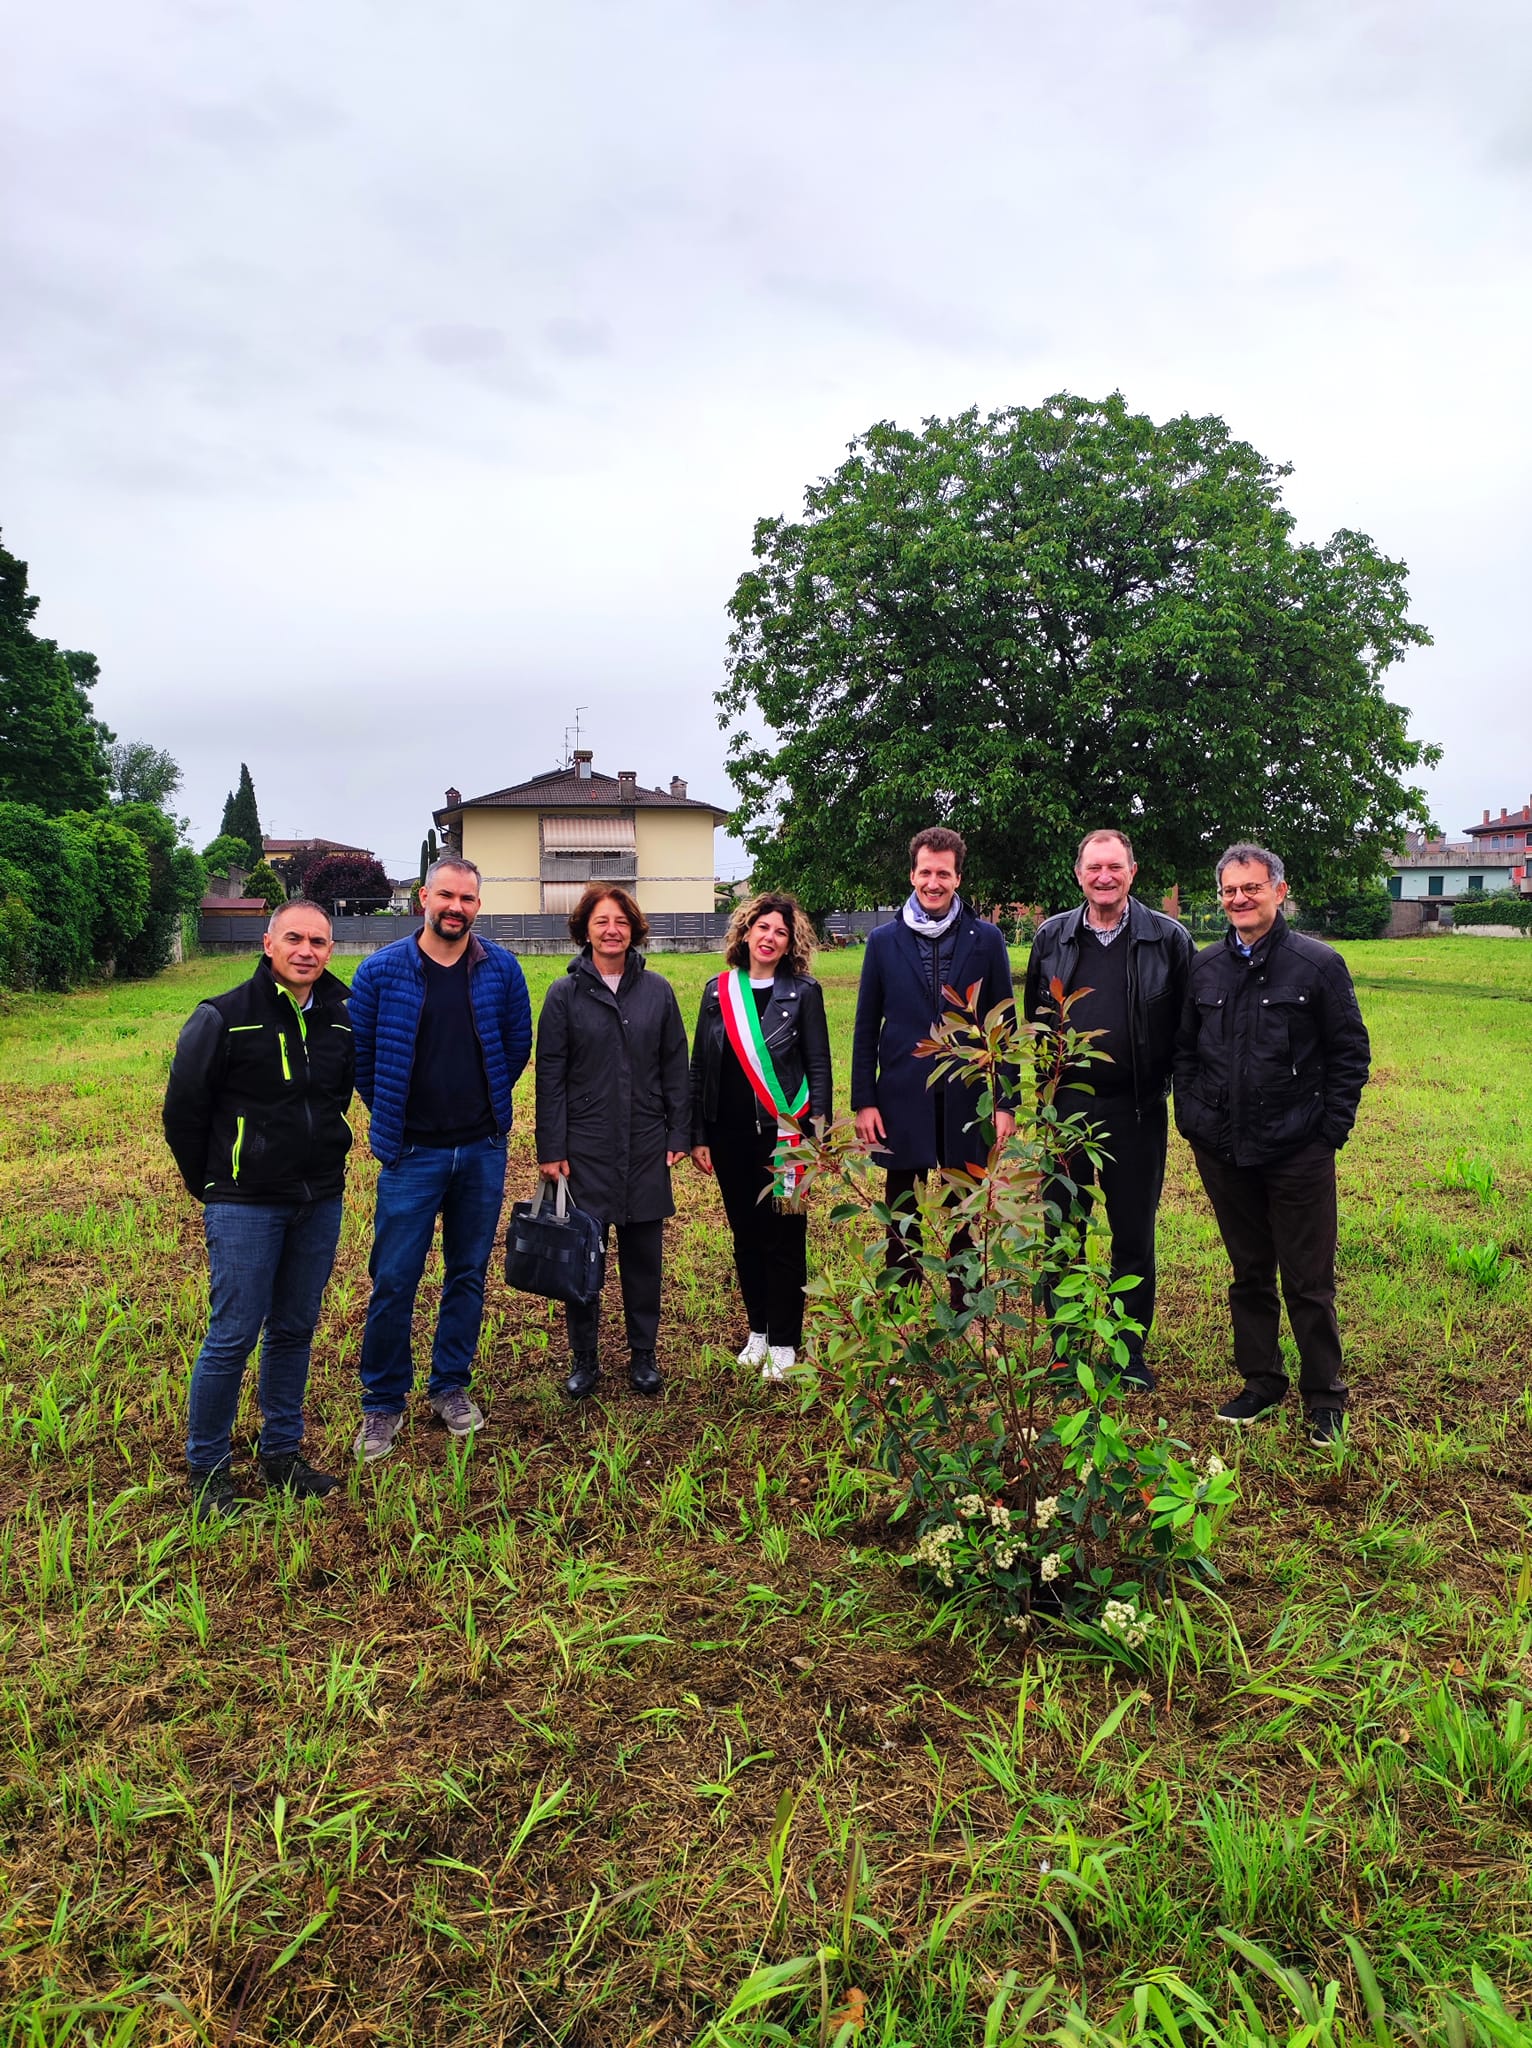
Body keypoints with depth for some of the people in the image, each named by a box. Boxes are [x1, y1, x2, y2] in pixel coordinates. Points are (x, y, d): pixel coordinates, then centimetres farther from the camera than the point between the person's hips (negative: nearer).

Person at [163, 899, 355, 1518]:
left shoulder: (339, 1020, 4)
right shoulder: (225, 1017, -10)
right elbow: (183, 1108, -3)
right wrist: (209, 1186, 3)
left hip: (320, 1203, 5)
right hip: (245, 1205, -5)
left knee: (295, 1330, 13)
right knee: (233, 1336, -2)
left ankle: (282, 1451, 27)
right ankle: (207, 1469, 15)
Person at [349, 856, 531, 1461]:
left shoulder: (501, 969, -1)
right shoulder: (382, 971, -6)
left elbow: (518, 1044, 11)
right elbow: (359, 1054, 4)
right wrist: (391, 1117, 10)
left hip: (482, 1150, 2)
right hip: (411, 1153, -2)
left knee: (468, 1275, 12)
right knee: (394, 1282, 0)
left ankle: (451, 1387, 28)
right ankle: (382, 1404, 16)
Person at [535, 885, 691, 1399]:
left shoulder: (657, 991, 4)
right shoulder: (565, 994, -1)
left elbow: (675, 1068, 7)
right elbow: (550, 1076, -2)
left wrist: (679, 1134, 3)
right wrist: (551, 1149, -5)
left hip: (645, 1147, 2)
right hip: (585, 1149, -2)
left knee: (643, 1252, 9)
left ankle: (643, 1354, 23)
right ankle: (583, 1357, 19)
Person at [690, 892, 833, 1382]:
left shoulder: (803, 992, -2)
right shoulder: (719, 990, 5)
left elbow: (819, 1066, -1)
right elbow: (699, 1067, 8)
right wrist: (697, 1136, 5)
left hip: (783, 1134, -3)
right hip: (730, 1136, 3)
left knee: (783, 1239, 2)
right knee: (746, 1237, 12)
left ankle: (783, 1343, 14)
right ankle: (758, 1330, 27)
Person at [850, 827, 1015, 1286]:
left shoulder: (986, 939, 2)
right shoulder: (884, 941, 3)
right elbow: (866, 1029, 5)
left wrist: (1006, 1103, -1)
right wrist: (863, 1102, -1)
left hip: (965, 1099, 0)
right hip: (903, 1100, 1)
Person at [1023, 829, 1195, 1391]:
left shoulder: (1169, 939, -3)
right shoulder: (1052, 937, 5)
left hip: (1137, 1112, -2)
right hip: (1066, 1108, 2)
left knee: (1134, 1239, 9)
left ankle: (1131, 1354, 23)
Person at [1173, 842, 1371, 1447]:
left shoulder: (1318, 964, -4)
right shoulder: (1205, 966, 7)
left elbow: (1350, 1053, -1)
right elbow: (1184, 1049, 16)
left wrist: (1331, 1129, -7)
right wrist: (1190, 1115, 6)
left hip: (1298, 1154, -4)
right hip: (1222, 1151, 4)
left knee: (1308, 1282, 3)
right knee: (1248, 1274, 15)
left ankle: (1324, 1397, 18)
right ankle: (1261, 1383, 28)